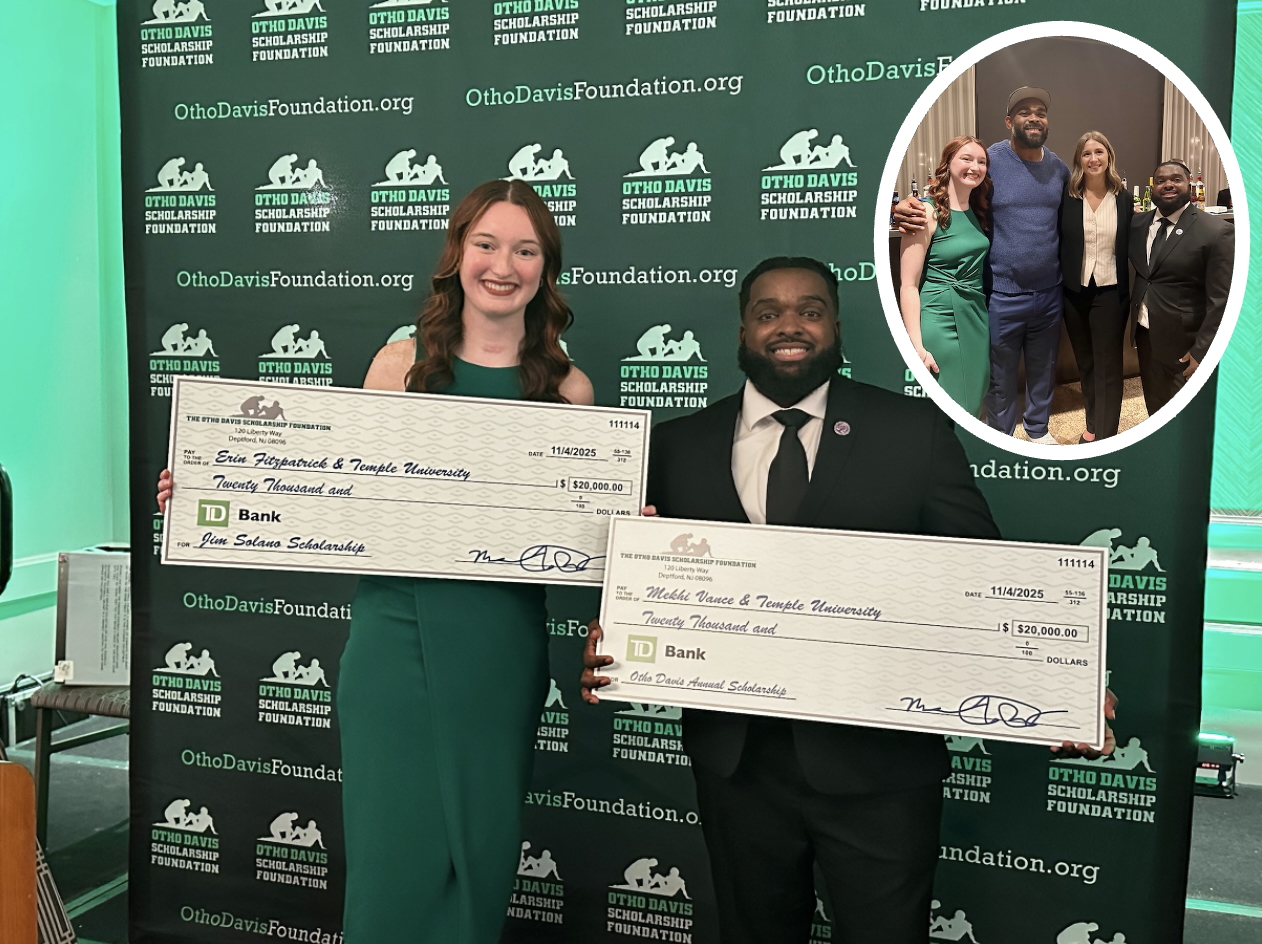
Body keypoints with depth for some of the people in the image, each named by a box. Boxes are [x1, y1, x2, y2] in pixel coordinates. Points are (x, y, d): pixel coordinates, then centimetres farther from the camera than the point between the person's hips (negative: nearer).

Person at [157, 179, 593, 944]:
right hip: (397, 631, -1)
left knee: (479, 854, 11)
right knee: (394, 856, 2)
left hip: (502, 644, 1)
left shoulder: (567, 388, 5)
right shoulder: (400, 366, 3)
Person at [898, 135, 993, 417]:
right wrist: (917, 347, -20)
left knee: (973, 404, 12)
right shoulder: (929, 214, -11)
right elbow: (908, 285, -14)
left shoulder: (978, 211, 10)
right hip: (941, 320, -7)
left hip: (976, 317, 7)